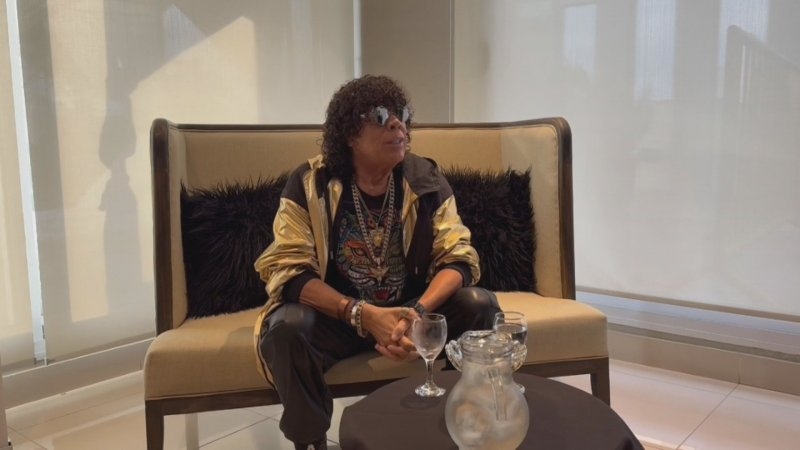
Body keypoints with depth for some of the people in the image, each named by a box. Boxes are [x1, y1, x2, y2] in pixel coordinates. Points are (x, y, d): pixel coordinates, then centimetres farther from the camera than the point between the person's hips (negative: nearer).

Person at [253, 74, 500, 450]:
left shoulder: (426, 180, -5)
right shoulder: (309, 184, -12)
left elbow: (459, 259, -10)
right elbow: (289, 272, -19)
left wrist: (419, 313, -31)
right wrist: (362, 314, -32)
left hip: (413, 310, 3)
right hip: (337, 316, -2)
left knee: (480, 304, -21)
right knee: (286, 326, -32)